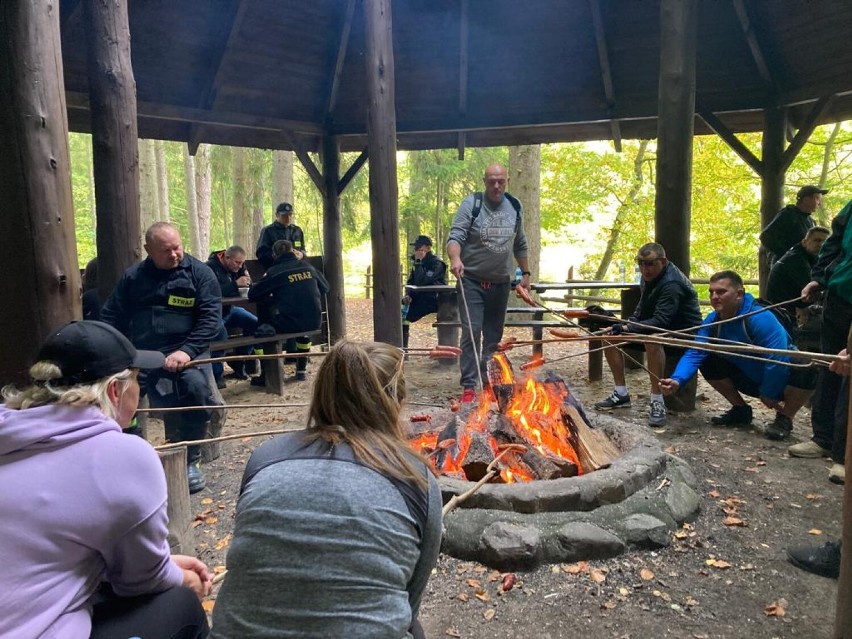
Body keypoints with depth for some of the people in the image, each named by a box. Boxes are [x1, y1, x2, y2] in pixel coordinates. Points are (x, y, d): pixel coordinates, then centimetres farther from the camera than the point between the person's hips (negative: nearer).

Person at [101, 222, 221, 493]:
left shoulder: (199, 273, 4)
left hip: (184, 351, -3)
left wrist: (187, 350, -20)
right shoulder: (133, 276, 14)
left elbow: (211, 318, -5)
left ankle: (190, 460, -11)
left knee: (196, 386, -33)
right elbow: (111, 317, 15)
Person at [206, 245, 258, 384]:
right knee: (220, 333, -34)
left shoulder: (237, 267, 2)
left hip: (230, 309, 7)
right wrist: (235, 284, -39)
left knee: (254, 324, -10)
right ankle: (216, 373, -19)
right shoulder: (211, 267, -22)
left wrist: (247, 282, -20)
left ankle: (238, 362, 5)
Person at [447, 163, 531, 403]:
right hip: (472, 280, -4)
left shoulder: (514, 207, 9)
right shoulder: (471, 204, -6)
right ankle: (469, 387, -5)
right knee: (471, 333, -10)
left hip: (500, 283, 4)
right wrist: (455, 259, -36)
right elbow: (456, 236, -16)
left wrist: (526, 273, 16)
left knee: (494, 336, 9)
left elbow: (520, 245, 18)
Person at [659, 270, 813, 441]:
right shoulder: (712, 321, -12)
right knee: (708, 363, -9)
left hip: (782, 380, -6)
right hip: (752, 379, 6)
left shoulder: (760, 318, -31)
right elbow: (694, 354, -20)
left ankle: (784, 418, -10)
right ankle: (741, 410, 10)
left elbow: (777, 359, -33)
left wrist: (768, 394, -21)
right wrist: (677, 380, -38)